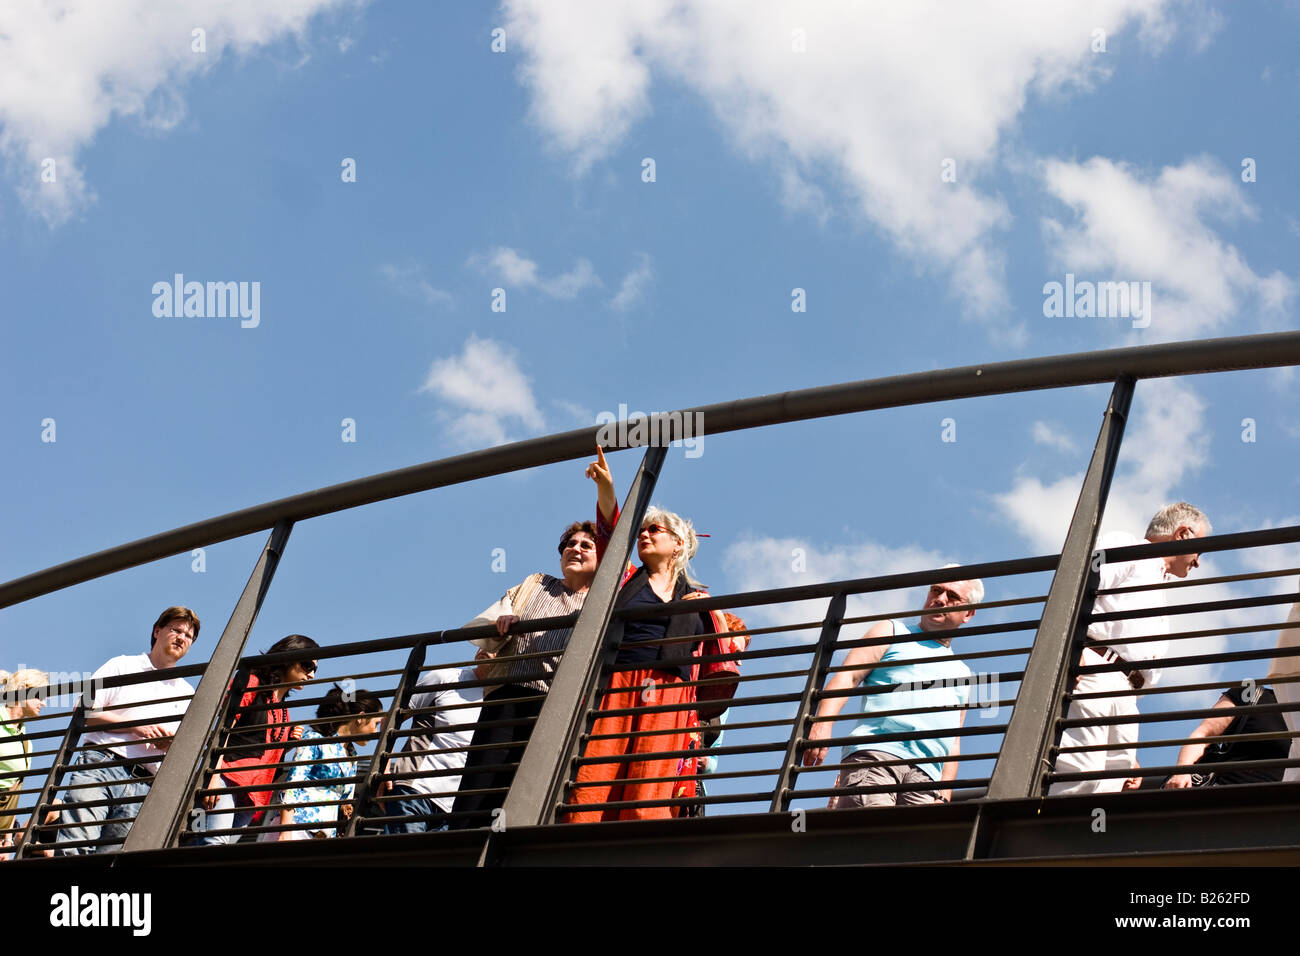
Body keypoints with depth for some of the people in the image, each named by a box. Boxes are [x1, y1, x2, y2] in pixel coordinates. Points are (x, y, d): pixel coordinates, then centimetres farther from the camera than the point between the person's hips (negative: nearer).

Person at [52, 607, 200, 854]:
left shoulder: (187, 694, 27)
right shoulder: (122, 666, 18)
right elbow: (87, 712, 6)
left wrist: (171, 744, -1)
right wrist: (136, 727, -2)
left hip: (144, 784, 2)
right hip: (100, 762, -2)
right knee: (74, 849, -22)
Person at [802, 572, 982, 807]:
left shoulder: (962, 674, 34)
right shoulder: (892, 632, 23)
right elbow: (846, 677, 7)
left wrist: (945, 796, 13)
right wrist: (822, 724, -12)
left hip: (925, 776, 4)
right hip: (875, 752, -3)